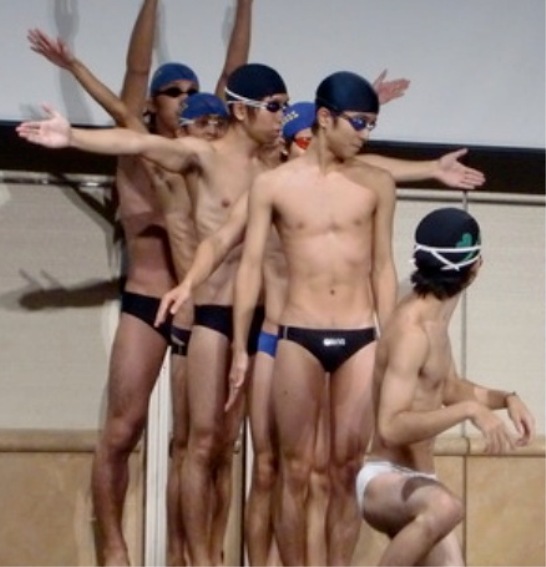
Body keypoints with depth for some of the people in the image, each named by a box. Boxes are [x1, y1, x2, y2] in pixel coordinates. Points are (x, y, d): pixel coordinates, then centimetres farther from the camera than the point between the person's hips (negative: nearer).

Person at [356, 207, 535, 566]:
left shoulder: (434, 318, 9)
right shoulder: (411, 328, -21)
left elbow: (449, 388, 26)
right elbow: (391, 428, -29)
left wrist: (506, 398, 10)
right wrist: (470, 410, -32)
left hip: (417, 482, 10)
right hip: (383, 479, -10)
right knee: (445, 507, -40)